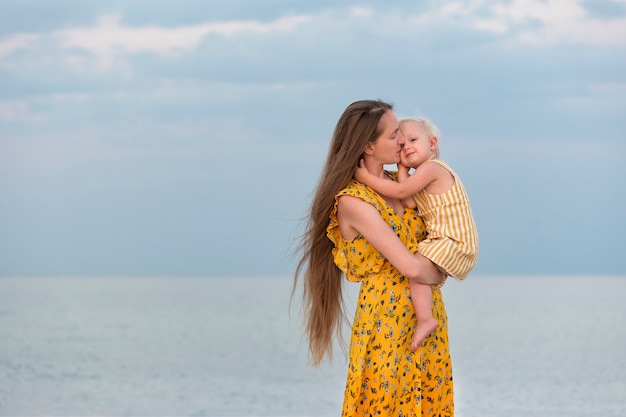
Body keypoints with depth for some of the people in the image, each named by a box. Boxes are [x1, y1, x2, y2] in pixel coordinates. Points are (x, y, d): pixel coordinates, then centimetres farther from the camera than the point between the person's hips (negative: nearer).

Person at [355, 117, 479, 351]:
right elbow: (410, 203, 0)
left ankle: (425, 320, -21)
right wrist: (402, 170, 2)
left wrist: (365, 177, -14)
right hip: (444, 241, 11)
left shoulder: (431, 168, -12)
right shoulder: (423, 176, 16)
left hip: (454, 243, -11)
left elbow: (400, 192, -19)